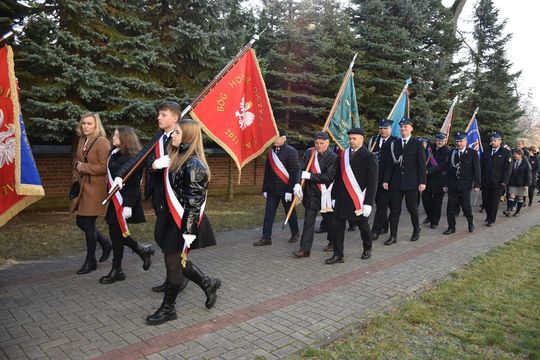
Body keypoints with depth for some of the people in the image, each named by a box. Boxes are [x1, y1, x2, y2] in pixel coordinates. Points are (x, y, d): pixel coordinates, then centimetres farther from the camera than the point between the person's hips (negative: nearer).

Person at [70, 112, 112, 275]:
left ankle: (90, 261, 16)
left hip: (95, 189, -8)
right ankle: (105, 244, 34)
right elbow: (76, 160, 27)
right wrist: (77, 165, 5)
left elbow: (104, 167, -19)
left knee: (88, 224, -1)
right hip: (82, 187, 8)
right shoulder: (82, 141, 12)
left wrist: (83, 167, -12)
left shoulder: (102, 142, -13)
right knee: (81, 222, 13)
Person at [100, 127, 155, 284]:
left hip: (124, 201, -8)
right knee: (117, 233, 10)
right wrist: (110, 199, 13)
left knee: (116, 233, -1)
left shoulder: (133, 157, -14)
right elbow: (111, 178, 13)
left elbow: (134, 184, -17)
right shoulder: (115, 154, 10)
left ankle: (117, 270, 13)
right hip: (115, 200, 8)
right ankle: (143, 251, 28)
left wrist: (128, 205, -21)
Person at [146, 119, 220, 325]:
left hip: (183, 223, -9)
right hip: (172, 219, 9)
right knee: (177, 261, 17)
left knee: (174, 262, 5)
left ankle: (168, 308, 24)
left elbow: (194, 201, -21)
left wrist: (188, 233, -20)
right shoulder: (178, 158, 9)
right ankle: (208, 284, 35)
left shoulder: (193, 165, -19)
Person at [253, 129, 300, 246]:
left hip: (285, 189, -5)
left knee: (290, 212, 10)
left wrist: (289, 190, -17)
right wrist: (265, 189, 11)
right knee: (269, 213, 2)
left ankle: (295, 234, 28)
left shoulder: (291, 151, -9)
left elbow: (294, 172, -13)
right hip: (272, 189, 5)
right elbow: (267, 172, 13)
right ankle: (266, 238, 7)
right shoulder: (270, 152, 9)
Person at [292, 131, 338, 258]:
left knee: (329, 219, 15)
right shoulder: (309, 152, 1)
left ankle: (333, 242, 40)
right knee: (308, 221, 1)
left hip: (326, 194, -2)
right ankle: (305, 249, 5)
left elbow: (329, 176, -19)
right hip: (311, 193, 3)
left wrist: (310, 176, -21)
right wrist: (297, 183, -19)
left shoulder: (333, 157, -11)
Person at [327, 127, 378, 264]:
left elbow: (372, 182, -9)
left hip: (358, 200, -4)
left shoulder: (369, 157, -7)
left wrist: (368, 203, -14)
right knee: (338, 226, 3)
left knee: (363, 226, 13)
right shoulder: (343, 154, 7)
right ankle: (338, 254, 12)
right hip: (342, 199, 4)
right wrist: (334, 196, 9)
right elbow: (338, 177, 10)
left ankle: (367, 249, 37)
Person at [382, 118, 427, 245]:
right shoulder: (394, 143, 8)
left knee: (412, 208, 9)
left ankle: (416, 231, 32)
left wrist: (422, 182, -8)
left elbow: (422, 164, -3)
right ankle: (393, 236, 7)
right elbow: (390, 163, 6)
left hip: (411, 182, -2)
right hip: (396, 182, 2)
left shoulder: (417, 144, 1)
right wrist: (386, 180, 1)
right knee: (394, 209, 2)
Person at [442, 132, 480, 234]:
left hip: (465, 184, -3)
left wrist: (477, 184, -8)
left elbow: (476, 169, -2)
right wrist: (445, 184, 7)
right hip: (452, 184, 3)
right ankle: (451, 227, 11)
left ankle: (470, 222, 29)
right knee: (450, 206, 1)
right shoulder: (452, 152, 8)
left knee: (466, 205, 0)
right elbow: (448, 169, 9)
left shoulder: (472, 152, 0)